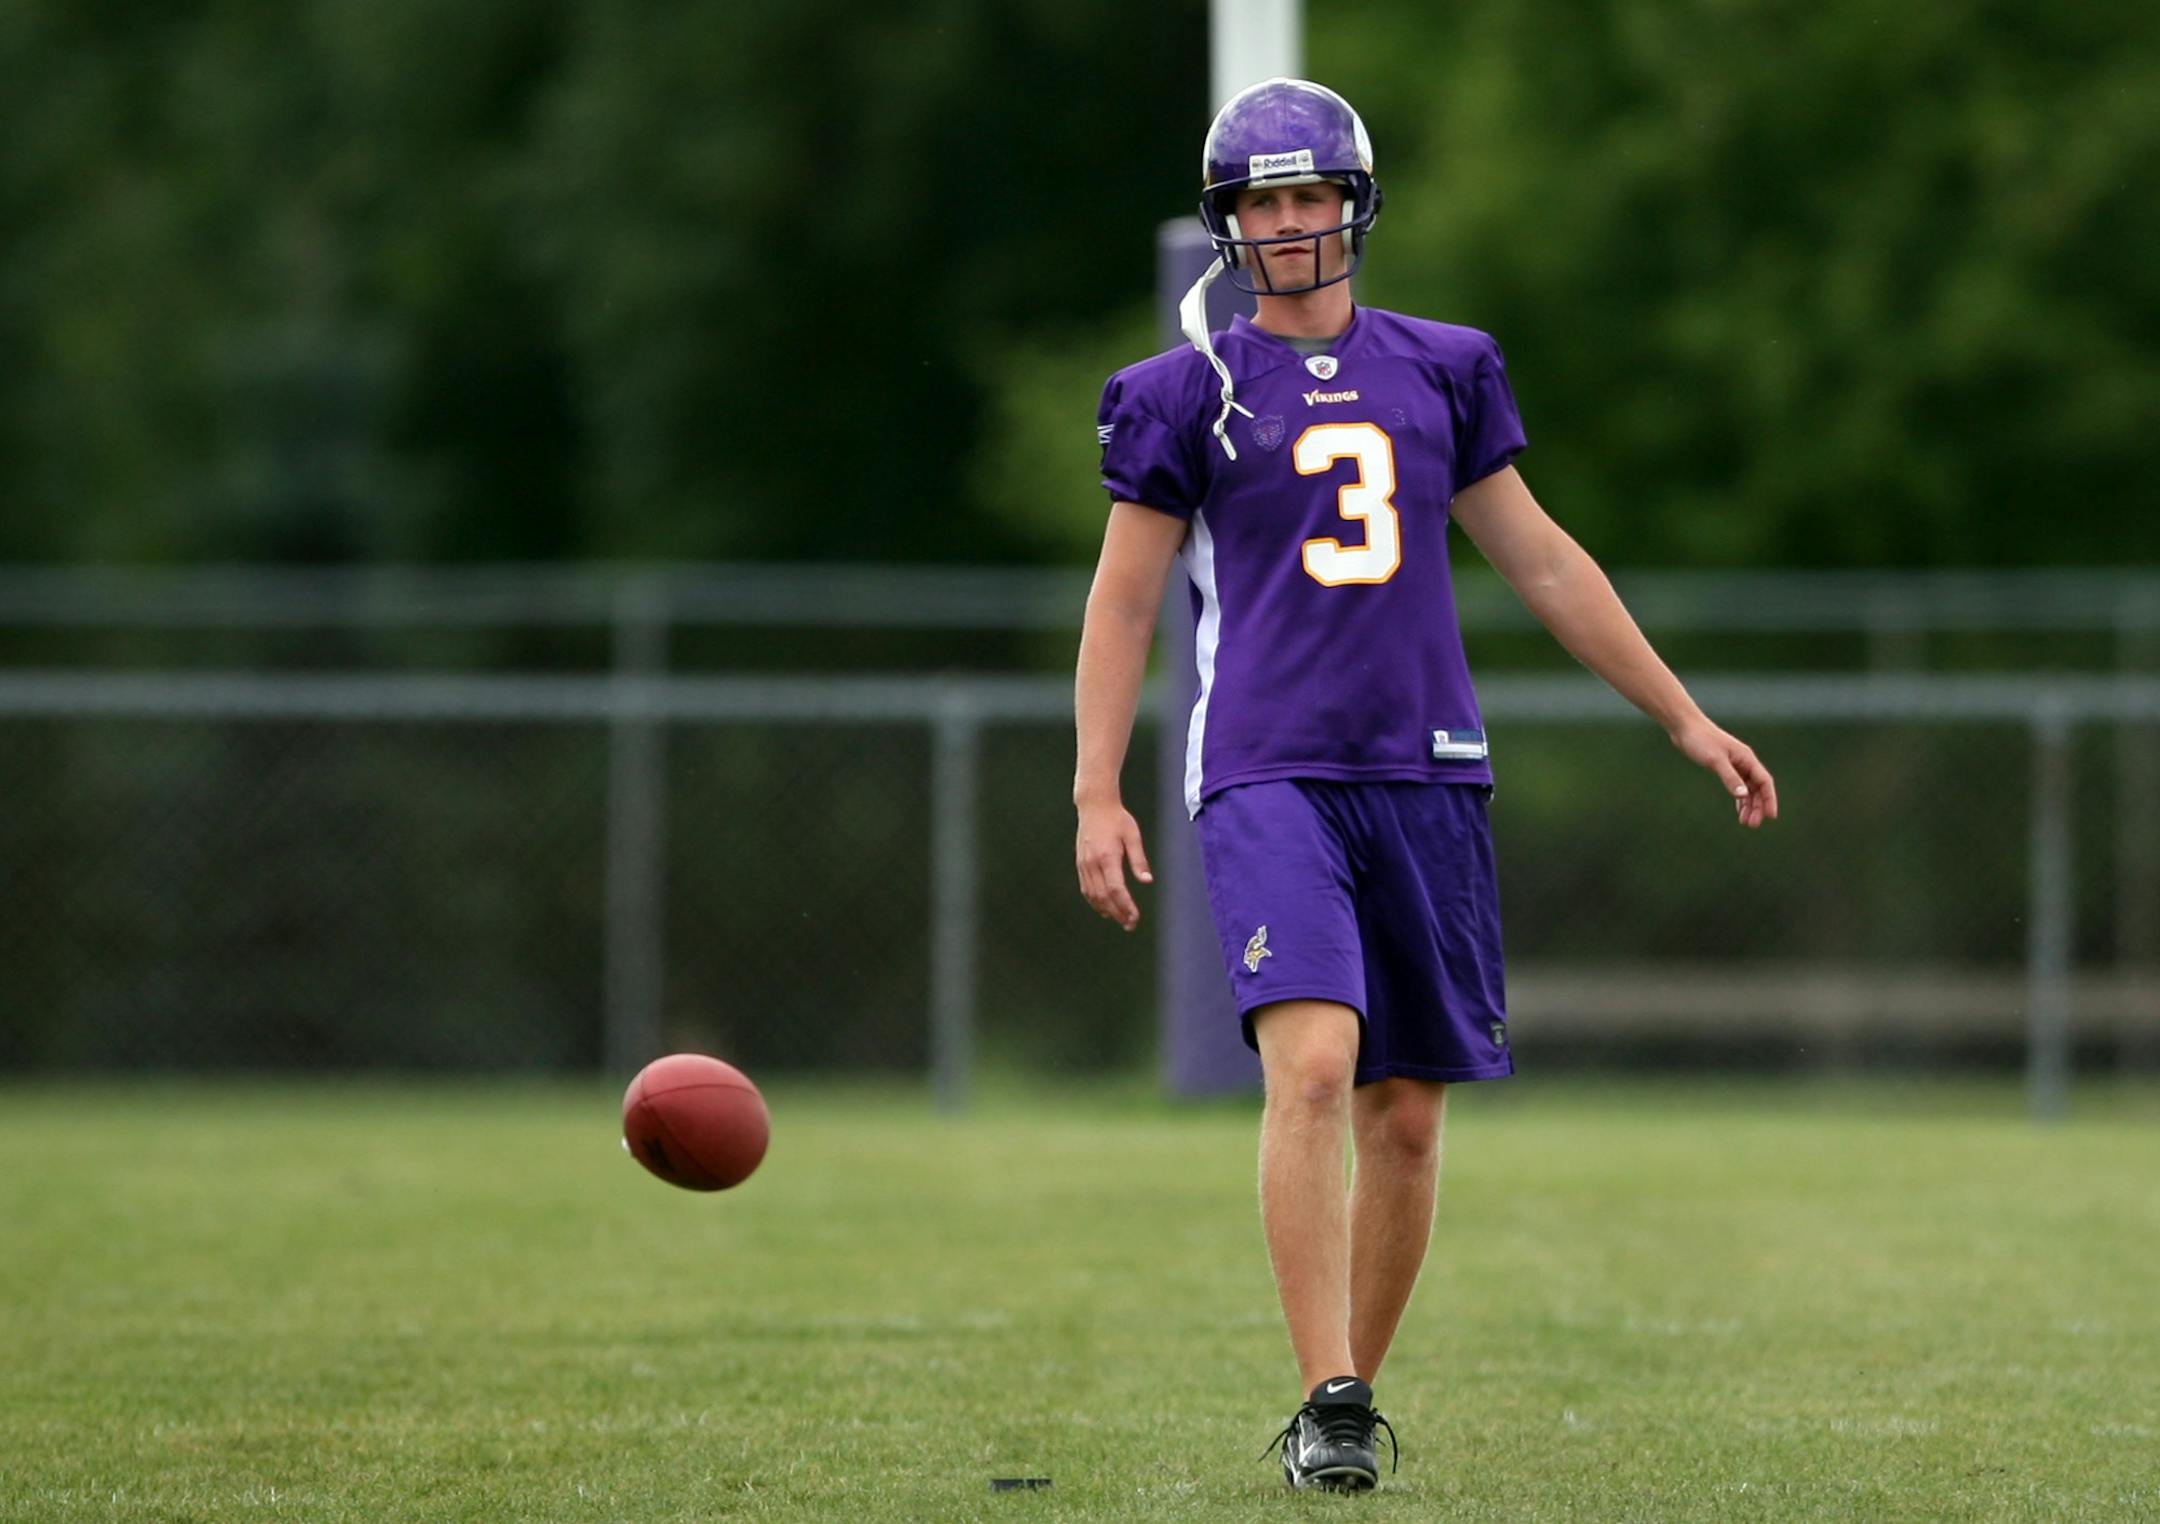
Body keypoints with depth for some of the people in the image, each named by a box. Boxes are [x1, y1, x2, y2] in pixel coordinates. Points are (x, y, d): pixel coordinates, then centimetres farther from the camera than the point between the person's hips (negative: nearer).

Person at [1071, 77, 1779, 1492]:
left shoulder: (1440, 371, 14)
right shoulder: (1189, 393, 5)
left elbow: (1540, 560, 19)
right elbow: (1123, 601, 7)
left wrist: (1685, 717, 19)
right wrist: (1097, 795, -2)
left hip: (1425, 778, 4)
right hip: (1268, 777, -4)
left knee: (1406, 1117, 5)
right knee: (1313, 1062, -22)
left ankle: (1348, 1398, 19)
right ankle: (1329, 1406, -23)